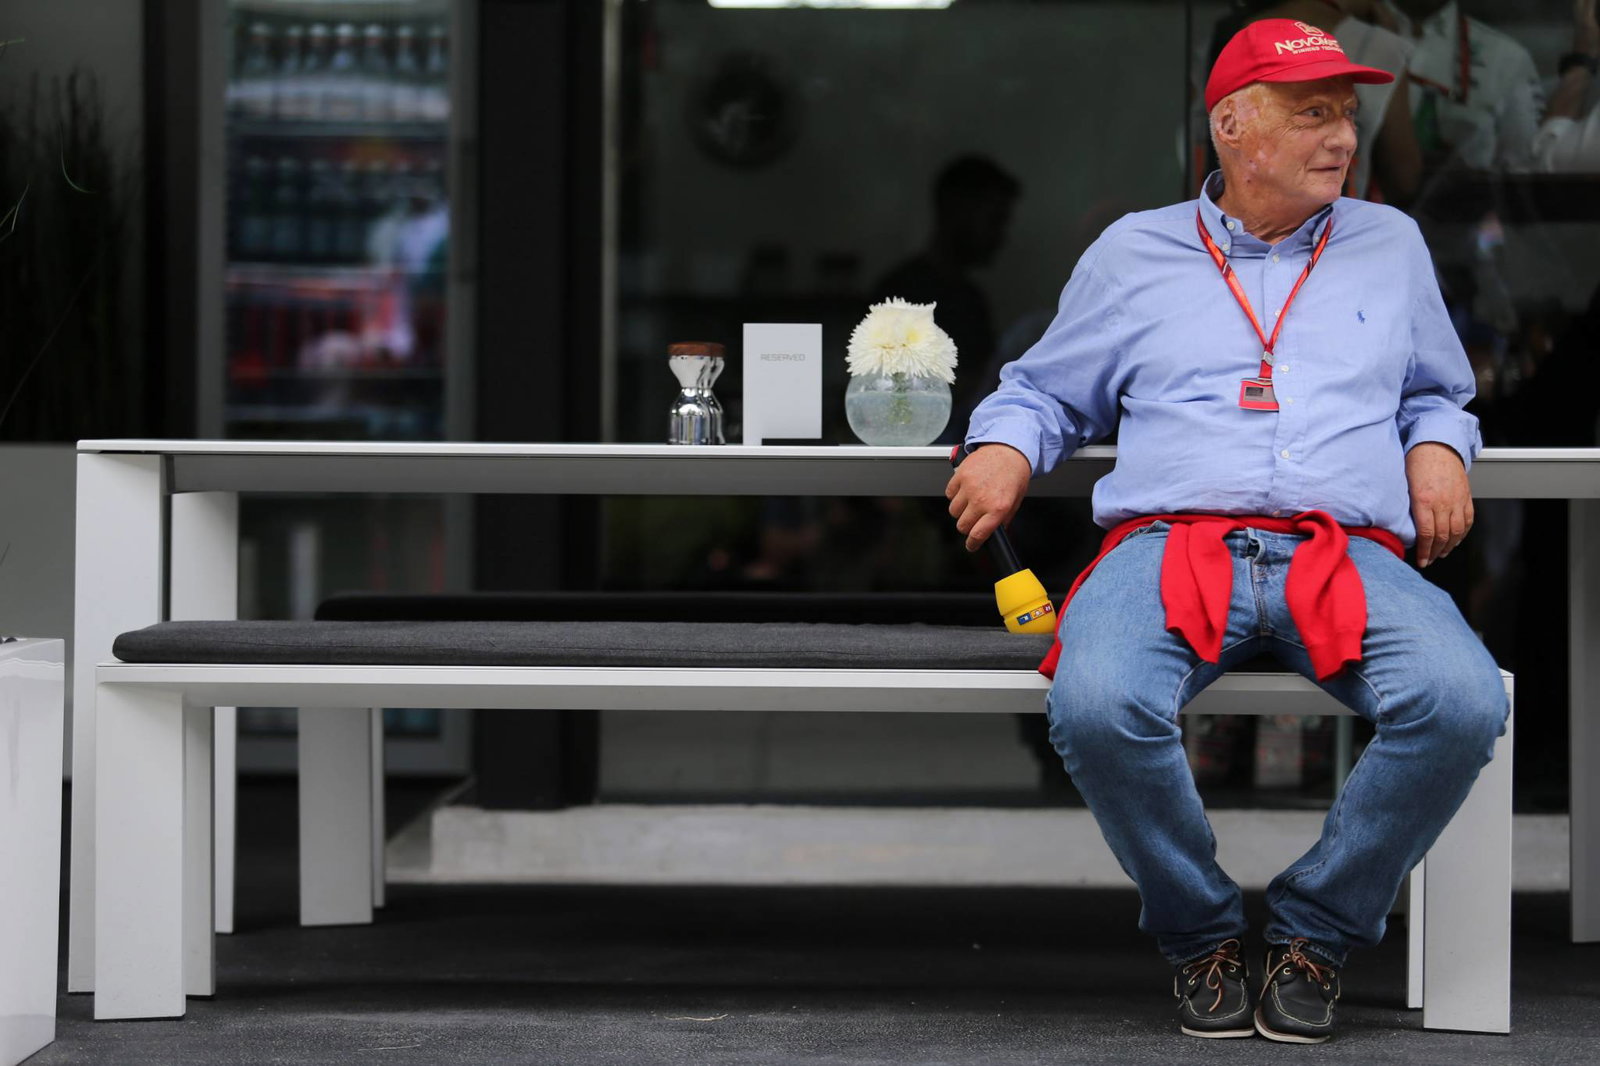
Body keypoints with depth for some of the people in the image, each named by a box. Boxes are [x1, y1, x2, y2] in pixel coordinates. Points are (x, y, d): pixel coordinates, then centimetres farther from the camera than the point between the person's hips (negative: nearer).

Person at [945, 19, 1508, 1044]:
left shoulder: (1390, 243, 24)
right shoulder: (1134, 251, 20)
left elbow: (1438, 395, 34)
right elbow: (1045, 392, 28)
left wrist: (1440, 445, 11)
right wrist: (1005, 447, 5)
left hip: (1347, 554, 1)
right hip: (1172, 539, -1)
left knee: (1463, 703, -32)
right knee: (1098, 706, -36)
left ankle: (1316, 930, -9)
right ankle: (1201, 933, -8)